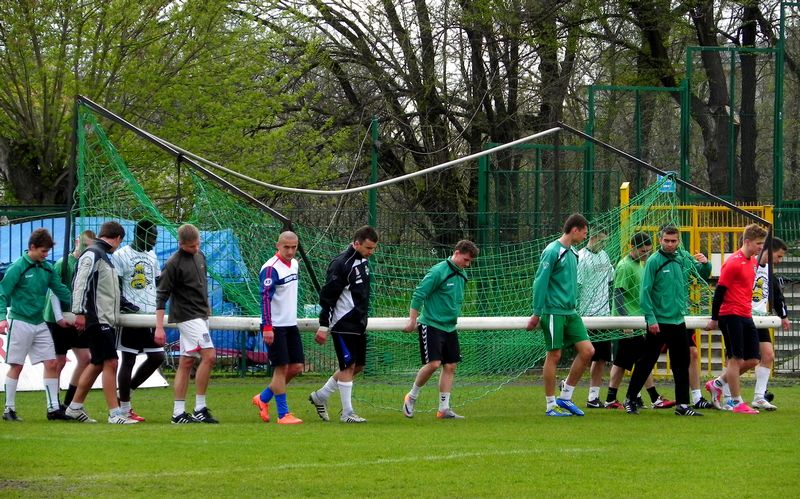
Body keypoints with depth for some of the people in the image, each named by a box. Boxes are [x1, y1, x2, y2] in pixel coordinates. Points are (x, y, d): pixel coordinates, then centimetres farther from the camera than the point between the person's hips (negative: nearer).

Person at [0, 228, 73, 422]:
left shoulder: (47, 268, 8)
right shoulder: (18, 268, -10)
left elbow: (60, 290, 12)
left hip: (39, 324, 6)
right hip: (20, 323, -6)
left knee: (51, 364, 2)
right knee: (16, 366, -1)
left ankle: (53, 407, 6)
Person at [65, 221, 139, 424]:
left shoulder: (103, 256, 21)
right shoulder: (92, 255, -9)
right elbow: (81, 283, -17)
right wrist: (80, 312, -22)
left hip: (107, 320, 10)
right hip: (97, 320, -10)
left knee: (98, 364, 13)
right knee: (110, 362, -11)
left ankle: (75, 407, 20)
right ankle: (115, 413, -12)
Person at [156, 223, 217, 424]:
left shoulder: (200, 256, 10)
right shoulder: (173, 264, -13)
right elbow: (162, 295, -13)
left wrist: (206, 308, 24)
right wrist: (159, 327, -17)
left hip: (200, 316, 8)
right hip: (187, 316, -8)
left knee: (186, 362, 8)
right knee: (209, 356, -15)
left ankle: (179, 413, 9)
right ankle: (200, 409, -12)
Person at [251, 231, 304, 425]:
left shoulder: (294, 264, 11)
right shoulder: (271, 268, -15)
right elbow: (265, 297, -20)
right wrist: (267, 327, -25)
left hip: (291, 324, 8)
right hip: (275, 326, -8)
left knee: (297, 367, 6)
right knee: (281, 367, -6)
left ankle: (263, 398, 22)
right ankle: (283, 414, 0)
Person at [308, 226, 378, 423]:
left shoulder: (364, 261, 11)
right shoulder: (341, 264, -17)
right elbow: (328, 296, -17)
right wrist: (323, 326, -17)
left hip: (358, 324, 9)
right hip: (343, 324, -9)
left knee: (358, 365, 11)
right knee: (348, 366, -7)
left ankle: (320, 396, 23)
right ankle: (347, 413, -1)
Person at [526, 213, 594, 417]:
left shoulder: (572, 253, 15)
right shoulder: (553, 251, -11)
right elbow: (540, 283, -13)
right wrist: (536, 313, -14)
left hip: (570, 312, 8)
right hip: (554, 312, -8)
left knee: (587, 351, 0)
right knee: (554, 355, -2)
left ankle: (565, 397, 10)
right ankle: (551, 405, 6)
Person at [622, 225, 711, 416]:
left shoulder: (684, 258, 6)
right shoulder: (654, 261, -9)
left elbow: (703, 274, 18)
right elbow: (645, 291, -11)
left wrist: (705, 263, -5)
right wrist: (651, 318, -17)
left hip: (678, 321, 5)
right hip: (658, 322, -5)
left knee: (682, 364, 6)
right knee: (646, 362, 2)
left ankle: (682, 404, 11)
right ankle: (630, 399, 14)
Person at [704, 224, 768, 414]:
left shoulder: (753, 262, 13)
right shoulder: (733, 263, -13)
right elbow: (719, 290, -12)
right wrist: (714, 319, -12)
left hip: (746, 316, 9)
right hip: (731, 316, -9)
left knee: (752, 360, 6)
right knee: (736, 359, -5)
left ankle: (717, 384, 20)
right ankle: (737, 402, 2)